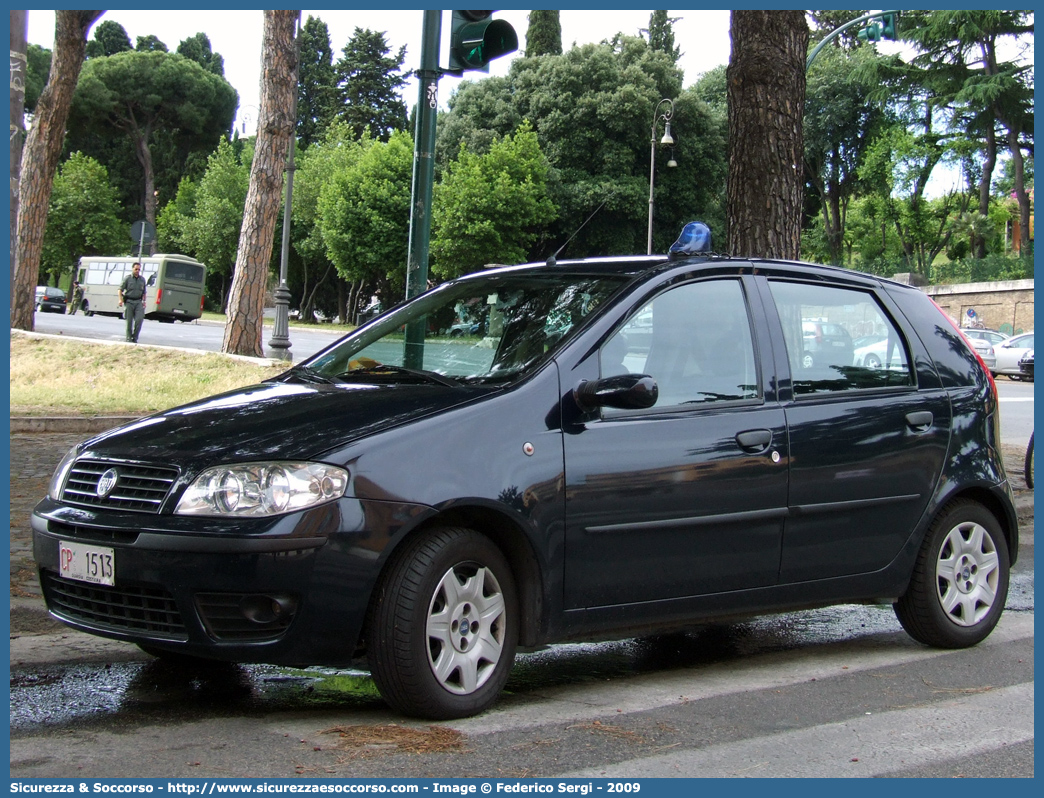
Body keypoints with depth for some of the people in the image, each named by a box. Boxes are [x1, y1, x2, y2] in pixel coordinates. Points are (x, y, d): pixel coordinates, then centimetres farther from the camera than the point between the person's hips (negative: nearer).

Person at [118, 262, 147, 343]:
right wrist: (121, 299, -12)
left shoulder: (142, 279, 12)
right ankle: (129, 338, 11)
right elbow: (120, 289, -1)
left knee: (139, 319, -12)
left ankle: (135, 337, 0)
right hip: (129, 302, -2)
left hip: (138, 302, 3)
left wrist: (144, 301, 12)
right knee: (129, 321, 1)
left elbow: (144, 292, 21)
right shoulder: (127, 278, 0)